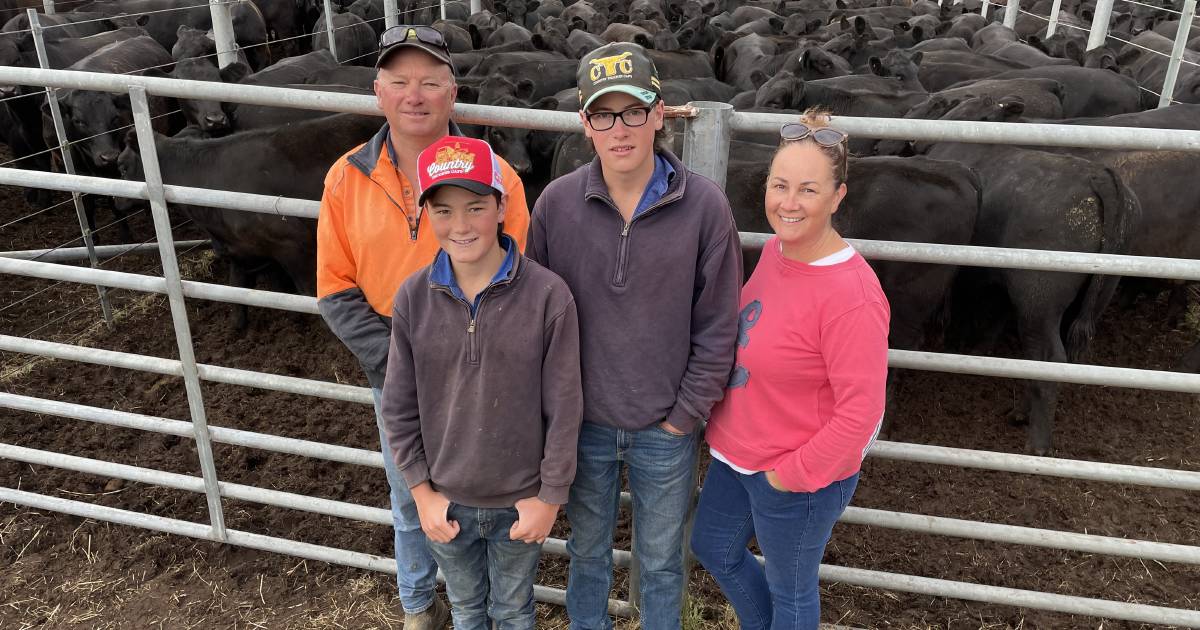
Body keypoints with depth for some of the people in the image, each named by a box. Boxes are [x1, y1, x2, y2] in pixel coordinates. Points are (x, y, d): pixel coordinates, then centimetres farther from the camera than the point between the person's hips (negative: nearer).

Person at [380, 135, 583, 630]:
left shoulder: (548, 296, -19)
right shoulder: (413, 298, -11)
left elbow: (564, 409, -12)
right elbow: (399, 408, -2)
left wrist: (549, 497, -8)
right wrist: (422, 491, -2)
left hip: (521, 501, -2)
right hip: (445, 500, 2)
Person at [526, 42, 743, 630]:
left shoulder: (704, 205, -15)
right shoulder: (556, 202, -11)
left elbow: (717, 329, -8)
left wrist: (684, 416, -6)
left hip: (666, 429, -1)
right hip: (582, 423, 2)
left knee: (660, 560, 21)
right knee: (587, 550, 23)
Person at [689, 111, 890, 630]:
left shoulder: (851, 295, -29)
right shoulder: (775, 249, -4)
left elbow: (860, 411, -26)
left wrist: (793, 474, -18)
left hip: (799, 476, -8)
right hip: (736, 451, 9)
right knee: (714, 549, 28)